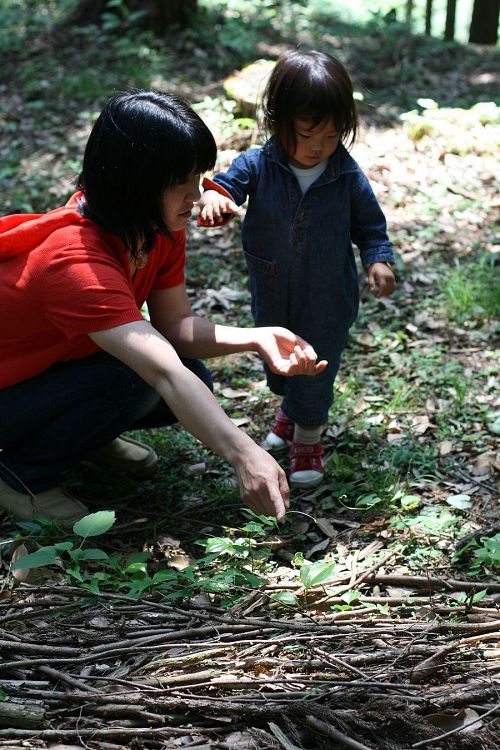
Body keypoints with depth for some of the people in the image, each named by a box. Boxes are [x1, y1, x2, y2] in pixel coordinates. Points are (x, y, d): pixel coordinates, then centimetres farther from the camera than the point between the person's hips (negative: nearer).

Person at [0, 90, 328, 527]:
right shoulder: (77, 263, -37)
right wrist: (243, 455, -55)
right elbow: (164, 373, -47)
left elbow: (175, 325, -6)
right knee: (137, 380, -29)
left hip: (61, 361, 8)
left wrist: (256, 339, -23)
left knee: (194, 383, -7)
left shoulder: (160, 228, -10)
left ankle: (83, 433, 17)